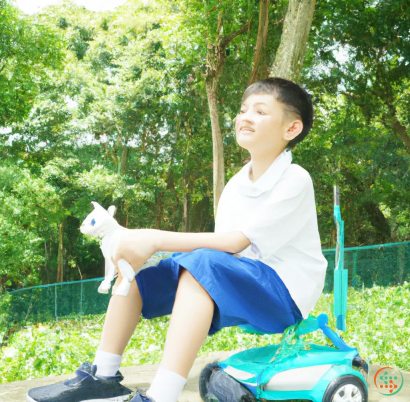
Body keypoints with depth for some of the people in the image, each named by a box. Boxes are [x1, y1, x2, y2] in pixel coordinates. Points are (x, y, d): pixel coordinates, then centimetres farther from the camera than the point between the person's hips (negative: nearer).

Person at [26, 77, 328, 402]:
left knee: (202, 264, -37)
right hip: (237, 280, 8)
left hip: (284, 291, -8)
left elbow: (236, 242, -22)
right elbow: (222, 247, 3)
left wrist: (157, 240, -26)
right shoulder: (236, 184, 12)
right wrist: (142, 245, -12)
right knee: (133, 269, 0)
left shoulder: (295, 180, -13)